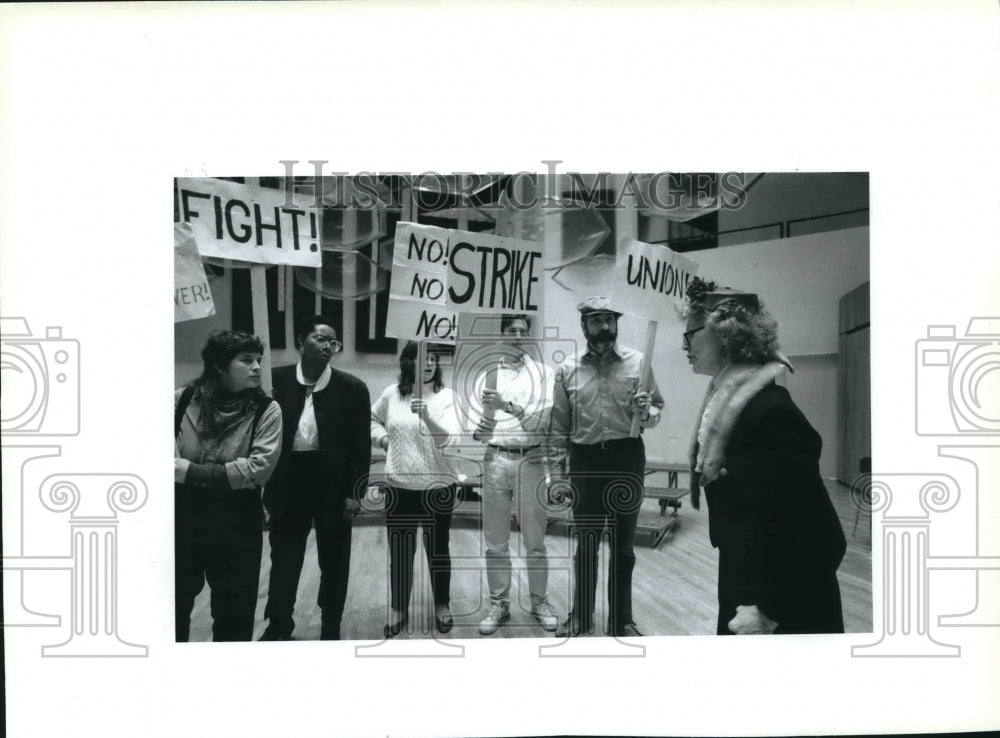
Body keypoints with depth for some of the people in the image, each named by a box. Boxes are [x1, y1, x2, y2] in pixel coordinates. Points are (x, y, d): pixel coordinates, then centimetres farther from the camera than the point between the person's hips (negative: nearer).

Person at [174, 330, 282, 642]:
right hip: (182, 515, 2)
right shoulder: (182, 399, -2)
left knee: (234, 615, 12)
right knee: (175, 604, 19)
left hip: (237, 520, -1)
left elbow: (260, 467, -17)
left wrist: (194, 472, -17)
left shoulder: (266, 410, -7)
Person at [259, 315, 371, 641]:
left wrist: (354, 492, -6)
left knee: (334, 562, 13)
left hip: (333, 483, 0)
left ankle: (330, 629, 31)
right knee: (283, 557, 13)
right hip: (288, 480, 1)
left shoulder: (352, 388, -7)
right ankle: (278, 625, 32)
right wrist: (266, 484, -1)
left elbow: (361, 444, -4)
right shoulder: (276, 380, -5)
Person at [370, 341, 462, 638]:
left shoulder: (445, 396, -7)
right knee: (400, 551, 11)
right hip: (399, 486, 2)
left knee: (437, 549, 12)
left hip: (437, 486, -2)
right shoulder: (391, 394, 1)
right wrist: (381, 437, 2)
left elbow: (451, 438, -20)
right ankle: (398, 610, 29)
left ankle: (442, 607, 31)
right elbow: (373, 419, 20)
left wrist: (427, 417, -35)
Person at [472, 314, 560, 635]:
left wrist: (507, 405, -20)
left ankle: (539, 601, 23)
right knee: (496, 541, 8)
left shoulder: (544, 373, 3)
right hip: (496, 461, 2)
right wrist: (478, 430, -14)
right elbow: (477, 425, 8)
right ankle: (499, 603, 21)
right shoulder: (488, 375, 8)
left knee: (535, 540, 7)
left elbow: (541, 419, -9)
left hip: (531, 460, -1)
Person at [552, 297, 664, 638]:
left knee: (622, 546, 10)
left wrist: (646, 412, -19)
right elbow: (560, 426, 8)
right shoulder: (567, 369, 3)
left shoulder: (638, 361, -1)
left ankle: (621, 620, 26)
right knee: (585, 545, 13)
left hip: (627, 458, -1)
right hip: (585, 460, 1)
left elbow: (657, 409, 4)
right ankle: (580, 617, 29)